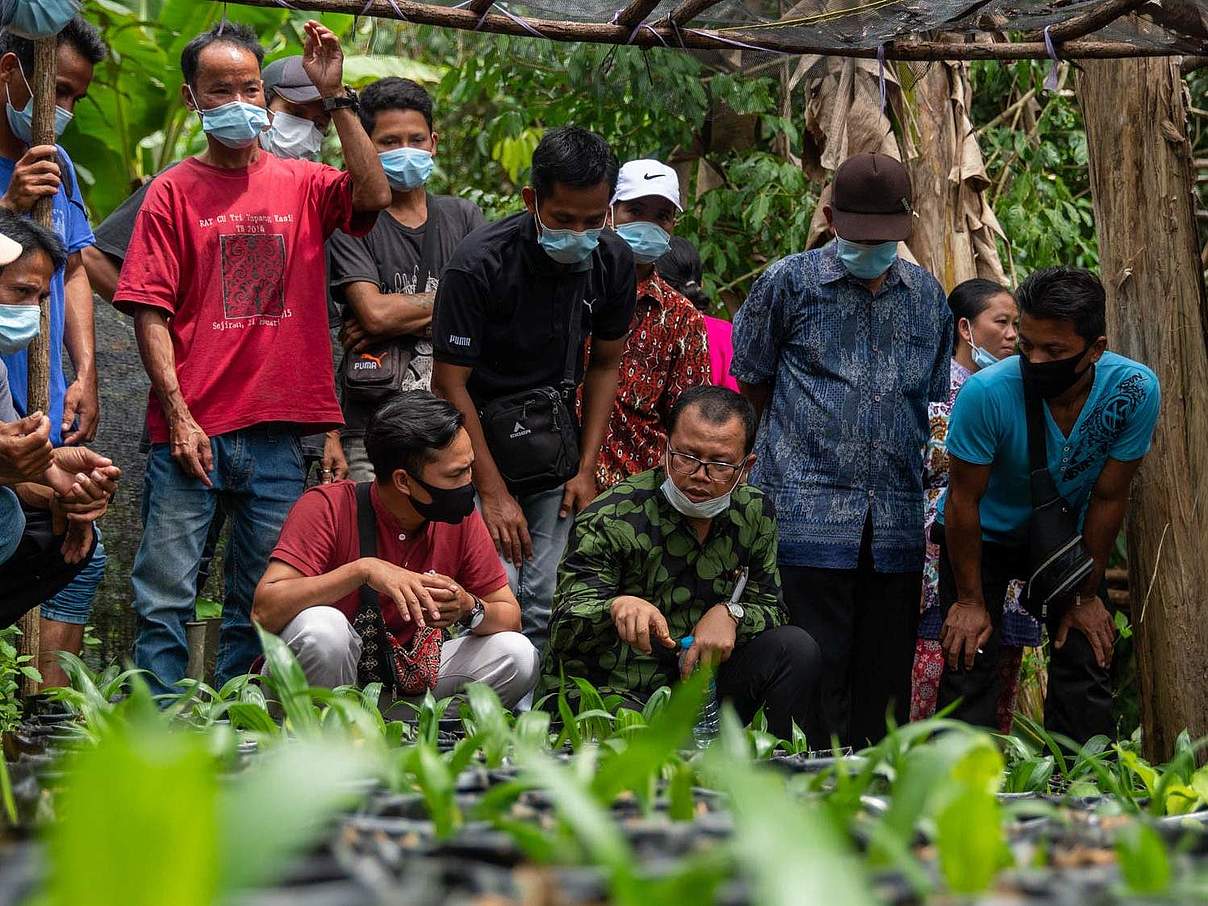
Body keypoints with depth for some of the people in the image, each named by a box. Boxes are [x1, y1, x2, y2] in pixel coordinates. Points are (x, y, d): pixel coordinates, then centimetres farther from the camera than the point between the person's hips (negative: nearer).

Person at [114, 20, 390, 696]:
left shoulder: (301, 184, 9)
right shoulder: (174, 193, 3)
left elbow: (374, 195, -11)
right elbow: (150, 313, -1)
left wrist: (335, 97, -13)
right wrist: (178, 416, -10)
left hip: (276, 433, 2)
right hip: (192, 431, -2)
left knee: (261, 606, 8)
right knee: (165, 599, -5)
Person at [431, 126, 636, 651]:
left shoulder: (613, 262, -5)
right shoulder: (479, 263, -20)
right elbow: (449, 383, -15)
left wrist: (586, 470, 1)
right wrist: (493, 492, -16)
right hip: (477, 439, -4)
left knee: (547, 603, -4)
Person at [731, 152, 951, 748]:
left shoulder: (927, 296, 14)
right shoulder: (790, 283, 2)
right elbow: (751, 378, 10)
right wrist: (810, 439, 10)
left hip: (896, 515, 4)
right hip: (809, 512, -4)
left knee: (887, 673, 5)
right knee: (816, 664, -8)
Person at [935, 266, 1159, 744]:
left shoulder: (1134, 391, -27)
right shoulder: (987, 393, -34)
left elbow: (1108, 499, -14)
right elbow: (964, 500, -21)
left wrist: (1087, 595, -6)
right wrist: (970, 600, -14)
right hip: (984, 535, -2)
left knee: (1086, 666, -1)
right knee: (971, 669, -10)